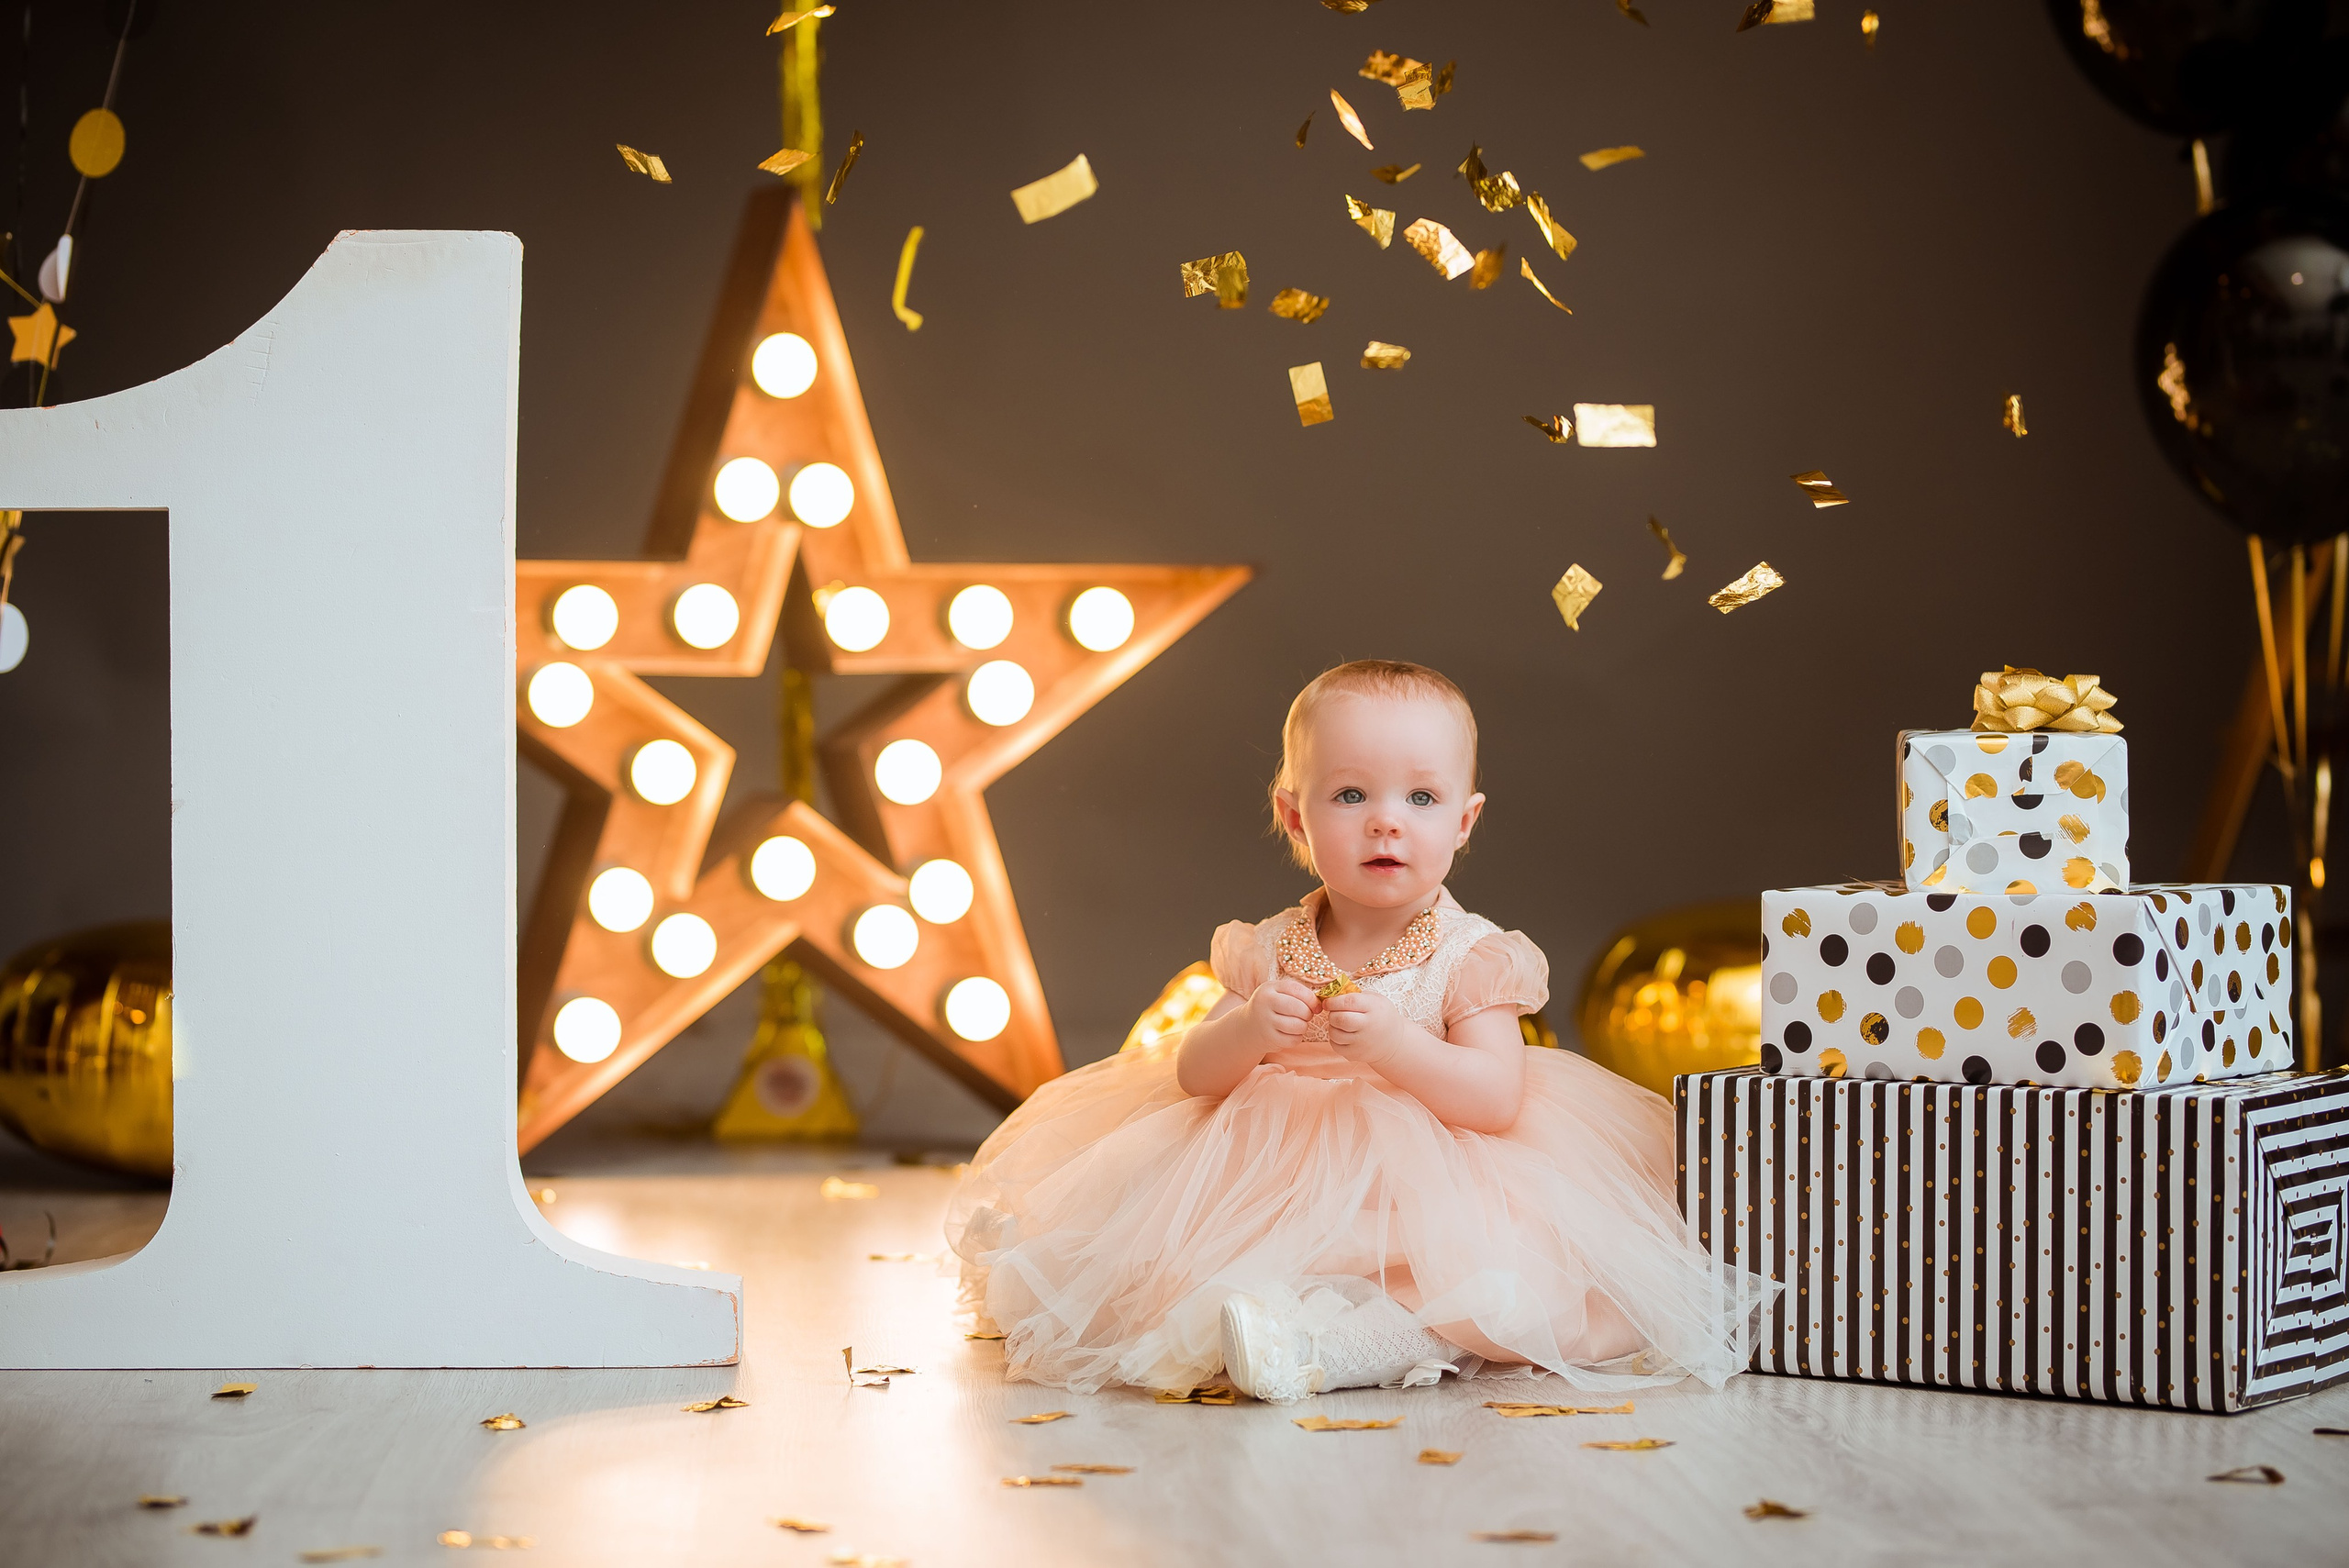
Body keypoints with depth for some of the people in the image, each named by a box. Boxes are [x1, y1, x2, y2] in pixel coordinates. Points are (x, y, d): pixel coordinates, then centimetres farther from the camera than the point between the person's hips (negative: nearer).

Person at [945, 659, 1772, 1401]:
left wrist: (1395, 1046, -33)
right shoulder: (1269, 950, 5)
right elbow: (1196, 1077, 1)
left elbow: (1497, 1098, -16)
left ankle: (1324, 1343, -40)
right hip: (1266, 1183, 3)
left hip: (1426, 1202, -3)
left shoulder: (1472, 957, -4)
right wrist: (1246, 1032, -22)